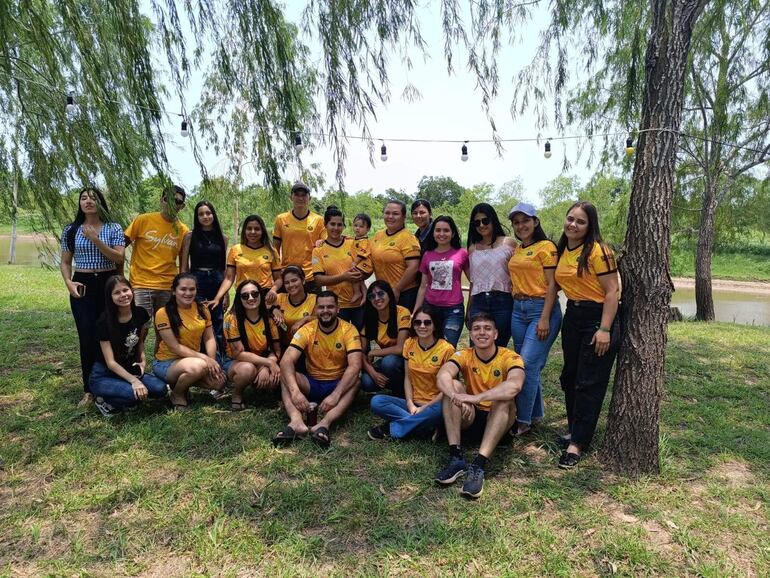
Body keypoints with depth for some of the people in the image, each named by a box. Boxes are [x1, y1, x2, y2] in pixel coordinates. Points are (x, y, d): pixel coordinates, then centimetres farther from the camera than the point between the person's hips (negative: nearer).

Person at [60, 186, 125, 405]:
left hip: (108, 284, -1)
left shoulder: (114, 228, 2)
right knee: (87, 338, -2)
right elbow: (65, 262, 10)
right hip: (83, 286, 1)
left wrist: (96, 240, -17)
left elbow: (119, 258, -8)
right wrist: (68, 282, -8)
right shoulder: (71, 230, 7)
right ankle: (89, 390, 8)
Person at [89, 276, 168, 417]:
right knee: (134, 394, -33)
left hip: (130, 369, 5)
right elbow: (110, 362, -18)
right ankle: (104, 400, -2)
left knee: (160, 389, -20)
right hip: (103, 375, -5)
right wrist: (134, 380, -28)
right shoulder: (104, 321, -18)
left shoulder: (141, 314, -5)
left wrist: (142, 361, -4)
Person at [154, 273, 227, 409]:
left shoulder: (202, 309, 2)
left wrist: (212, 361, -16)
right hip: (167, 362, -5)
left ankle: (184, 381, 9)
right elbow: (175, 347, -18)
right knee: (198, 366, -36)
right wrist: (204, 358, -25)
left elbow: (209, 338, 1)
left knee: (219, 381, -19)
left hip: (193, 359, 6)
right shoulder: (163, 313, -14)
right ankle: (177, 395, -5)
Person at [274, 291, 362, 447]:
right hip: (312, 383, 2)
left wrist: (335, 395, -40)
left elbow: (355, 366, -26)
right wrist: (295, 391, -41)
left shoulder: (348, 330, -13)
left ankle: (324, 424, -50)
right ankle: (296, 421, -47)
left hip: (338, 384, -1)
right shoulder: (307, 330, -10)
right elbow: (286, 361, -23)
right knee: (286, 376, -25)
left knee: (355, 382, -33)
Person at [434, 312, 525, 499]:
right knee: (453, 386, -23)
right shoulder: (464, 356, -5)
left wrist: (477, 398, -45)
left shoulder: (510, 357, -12)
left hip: (499, 420, -2)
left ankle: (478, 465, -38)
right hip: (470, 418, 2)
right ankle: (456, 458, -28)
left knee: (504, 398, -32)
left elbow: (515, 385, -35)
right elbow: (442, 375, -26)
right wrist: (458, 398, -46)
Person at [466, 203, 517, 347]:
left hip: (503, 302, -2)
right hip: (478, 303, 3)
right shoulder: (473, 248, 14)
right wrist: (469, 310, 17)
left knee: (499, 347, 2)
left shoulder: (509, 243, 5)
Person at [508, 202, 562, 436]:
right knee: (530, 366, 12)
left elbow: (552, 285, -11)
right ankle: (536, 413, 26)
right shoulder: (516, 251, 14)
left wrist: (545, 319, -17)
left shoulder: (546, 247, -6)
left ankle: (523, 421, 1)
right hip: (518, 309, 7)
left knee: (527, 364, -11)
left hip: (541, 308, -7)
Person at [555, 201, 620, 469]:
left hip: (598, 317, -8)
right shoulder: (562, 250, 7)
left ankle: (577, 443, 6)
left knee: (589, 384, -1)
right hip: (572, 316, 8)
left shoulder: (597, 251, -16)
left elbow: (612, 291, -18)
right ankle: (575, 430, 32)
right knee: (569, 377, 15)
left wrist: (604, 329, -22)